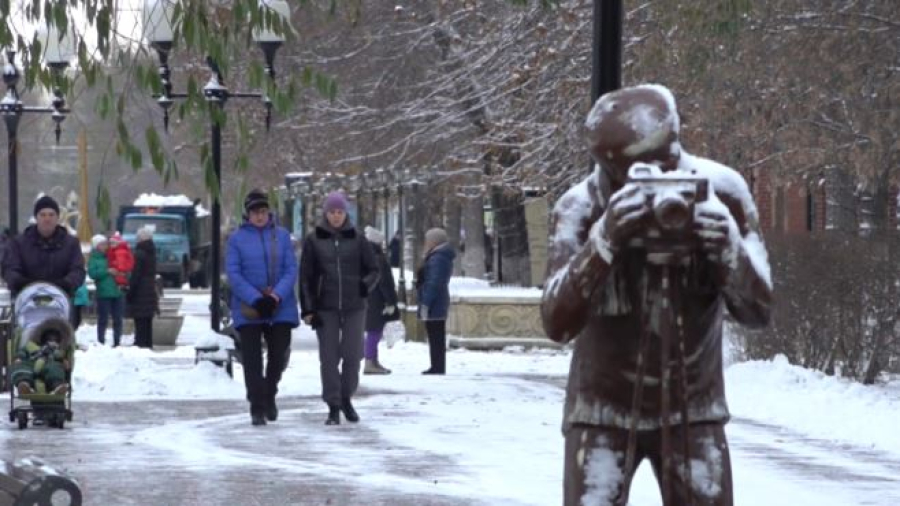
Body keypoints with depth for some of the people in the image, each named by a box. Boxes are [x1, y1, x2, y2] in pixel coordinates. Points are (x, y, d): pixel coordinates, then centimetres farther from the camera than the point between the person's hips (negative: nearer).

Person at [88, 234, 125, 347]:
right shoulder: (94, 258, 2)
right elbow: (92, 273, -12)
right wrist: (107, 271, -17)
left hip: (116, 292, 5)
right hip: (103, 294, -5)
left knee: (118, 319, 5)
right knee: (103, 319, -6)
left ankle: (117, 342, 11)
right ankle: (101, 342, -2)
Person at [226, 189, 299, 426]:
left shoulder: (281, 235, 4)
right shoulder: (237, 238, -1)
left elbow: (291, 269, 1)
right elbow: (233, 274, -6)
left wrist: (277, 295, -15)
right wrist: (256, 300, -16)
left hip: (280, 308, 2)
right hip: (248, 309, -2)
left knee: (279, 355, 5)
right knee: (252, 359, -3)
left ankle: (269, 395, 30)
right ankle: (257, 408, 3)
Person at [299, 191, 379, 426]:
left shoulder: (357, 240, 5)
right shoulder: (314, 240, 3)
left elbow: (373, 270, 10)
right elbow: (305, 277, 3)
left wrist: (365, 285, -11)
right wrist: (308, 309, -4)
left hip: (354, 308, 1)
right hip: (326, 308, -1)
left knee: (352, 355, -1)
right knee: (329, 357, -3)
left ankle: (346, 399, 21)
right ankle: (333, 408, 1)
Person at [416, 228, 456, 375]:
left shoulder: (437, 258, -17)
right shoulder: (442, 257, 17)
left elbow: (434, 283, -23)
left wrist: (426, 303, -22)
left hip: (433, 305, -11)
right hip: (439, 305, 11)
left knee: (435, 338, -8)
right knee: (437, 338, 14)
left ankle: (438, 367, -8)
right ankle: (437, 367, 18)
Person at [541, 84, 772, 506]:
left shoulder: (720, 191, -16)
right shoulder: (582, 208, -21)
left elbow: (757, 311, -14)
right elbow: (557, 323, -29)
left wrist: (730, 247, -35)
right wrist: (603, 241, -43)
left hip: (692, 410, 2)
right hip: (606, 410, -2)